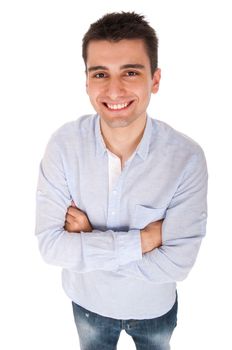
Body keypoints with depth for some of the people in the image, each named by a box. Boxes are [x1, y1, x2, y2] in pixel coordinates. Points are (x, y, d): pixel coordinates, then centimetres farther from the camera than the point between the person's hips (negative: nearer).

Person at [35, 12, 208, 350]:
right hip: (88, 301, 1)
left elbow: (177, 263, -26)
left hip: (154, 306, 0)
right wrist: (141, 239, -31)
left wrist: (87, 243, -26)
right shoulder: (64, 144, -24)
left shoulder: (187, 157, -28)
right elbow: (49, 243, -24)